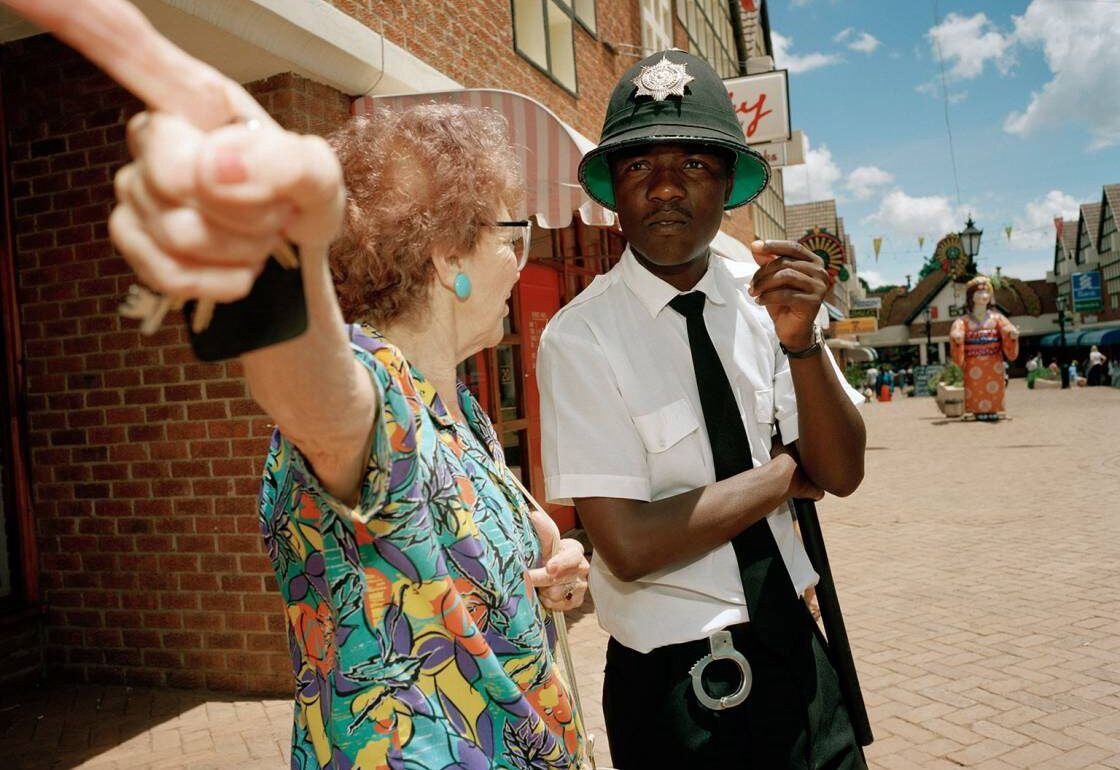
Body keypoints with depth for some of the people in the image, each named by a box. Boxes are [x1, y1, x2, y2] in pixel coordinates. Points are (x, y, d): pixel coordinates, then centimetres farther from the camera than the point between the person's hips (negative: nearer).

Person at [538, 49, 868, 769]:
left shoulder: (763, 296, -4)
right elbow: (631, 546, -22)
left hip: (798, 652, 4)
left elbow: (841, 474, -6)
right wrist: (788, 471, -12)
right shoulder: (579, 338, -18)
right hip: (677, 686, -4)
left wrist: (801, 340, -23)